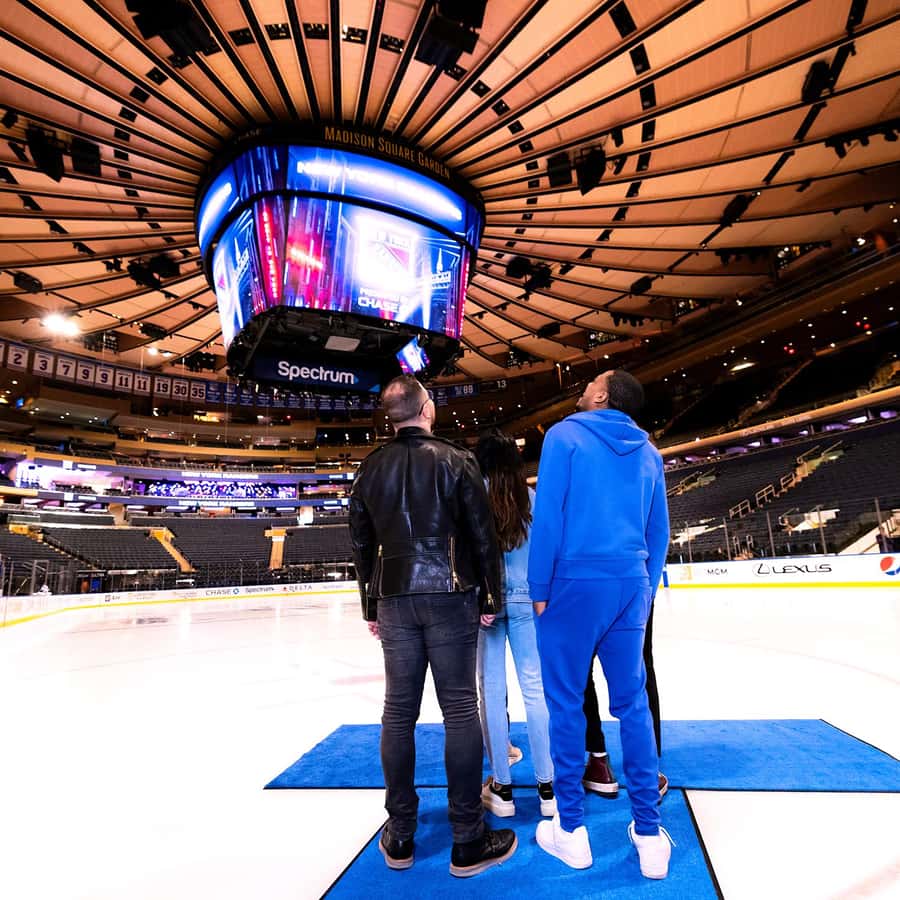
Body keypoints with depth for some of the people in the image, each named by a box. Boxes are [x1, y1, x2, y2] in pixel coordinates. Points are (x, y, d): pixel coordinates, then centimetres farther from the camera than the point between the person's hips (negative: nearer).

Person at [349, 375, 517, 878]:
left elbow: (362, 543, 8)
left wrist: (371, 606, 16)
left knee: (399, 712, 11)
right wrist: (491, 597, 2)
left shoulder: (372, 468, 5)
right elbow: (482, 535, -7)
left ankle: (400, 837, 24)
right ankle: (469, 841, 16)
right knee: (460, 710, 5)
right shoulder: (455, 459, -6)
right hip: (450, 596, -3)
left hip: (395, 600, 4)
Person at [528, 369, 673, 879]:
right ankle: (649, 833, 23)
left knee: (566, 703, 8)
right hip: (630, 587, 5)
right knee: (633, 703, 14)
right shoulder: (648, 452, 10)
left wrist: (540, 588, -6)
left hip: (575, 583, -4)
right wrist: (646, 589, 18)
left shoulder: (566, 435, -5)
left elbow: (548, 516, -12)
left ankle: (571, 830, 20)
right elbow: (659, 531, 11)